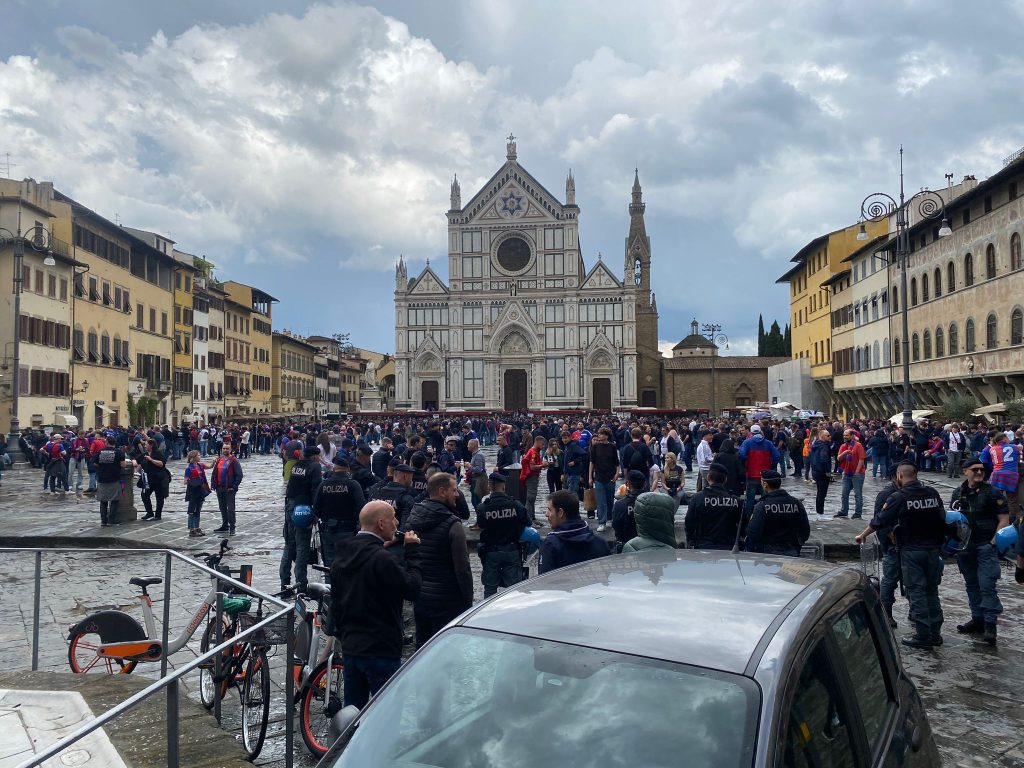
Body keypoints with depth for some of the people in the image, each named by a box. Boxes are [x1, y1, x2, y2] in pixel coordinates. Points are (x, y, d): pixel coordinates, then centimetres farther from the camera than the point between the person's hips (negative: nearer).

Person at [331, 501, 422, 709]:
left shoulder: (341, 556, 6)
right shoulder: (381, 559, -22)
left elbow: (335, 602, 13)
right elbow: (412, 588, -16)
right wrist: (412, 552, -8)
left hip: (349, 647, 8)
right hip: (380, 650, -8)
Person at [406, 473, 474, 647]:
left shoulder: (412, 517, 3)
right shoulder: (452, 526, -18)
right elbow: (462, 568, -17)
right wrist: (468, 599, -7)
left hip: (419, 598, 7)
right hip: (446, 600, -7)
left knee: (422, 647, 17)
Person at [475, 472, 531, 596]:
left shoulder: (483, 508, -13)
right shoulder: (516, 505, -11)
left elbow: (480, 527, -2)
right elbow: (527, 525, -1)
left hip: (491, 552, 0)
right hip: (512, 551, 0)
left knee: (490, 587, 12)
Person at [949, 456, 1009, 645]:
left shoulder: (993, 493, -5)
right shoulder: (958, 494, 10)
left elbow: (1004, 519, -7)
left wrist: (993, 542, -14)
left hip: (986, 545, -6)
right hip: (964, 547, 6)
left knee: (987, 585, -12)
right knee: (971, 585, 13)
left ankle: (990, 624, -8)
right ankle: (977, 620, 22)